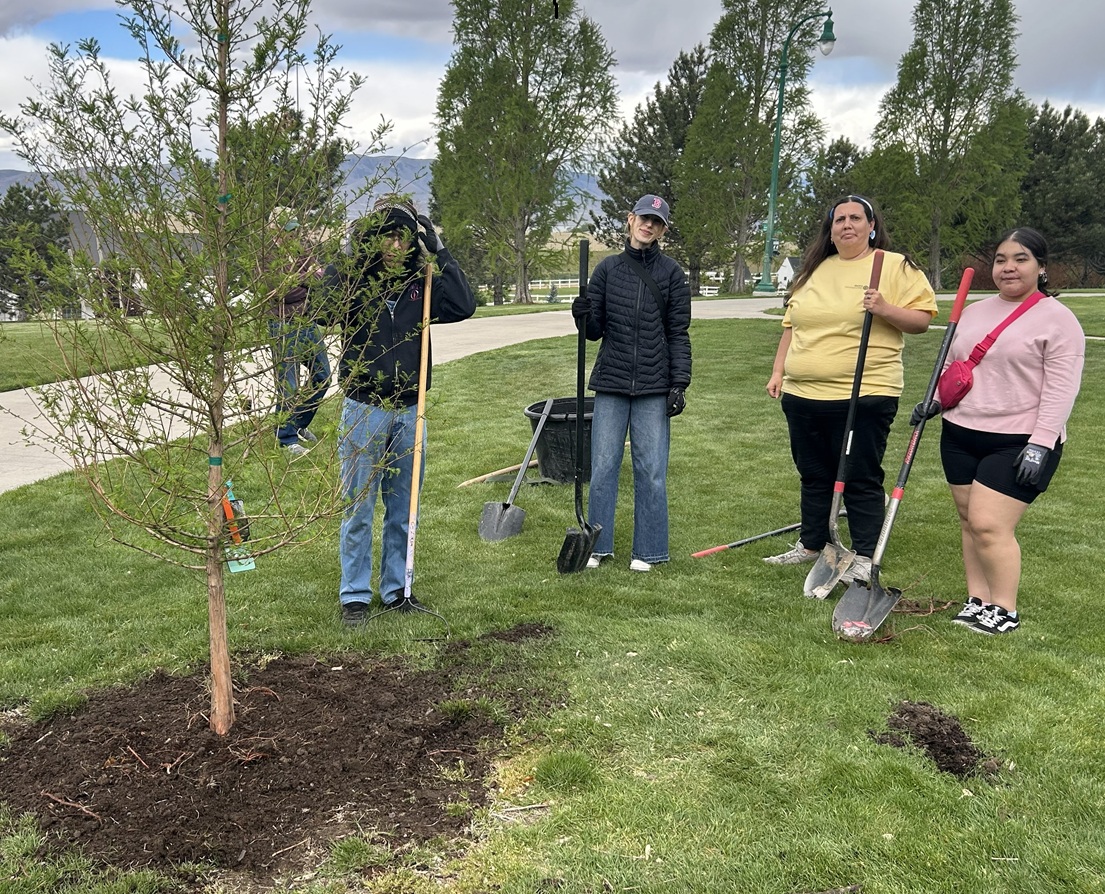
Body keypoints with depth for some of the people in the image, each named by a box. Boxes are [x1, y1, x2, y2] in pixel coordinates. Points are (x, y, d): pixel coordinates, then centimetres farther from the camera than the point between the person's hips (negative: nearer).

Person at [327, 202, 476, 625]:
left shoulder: (420, 285, 4)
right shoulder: (351, 280, -5)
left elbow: (463, 306, -7)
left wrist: (438, 252, -7)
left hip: (410, 413, 4)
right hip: (364, 411, -3)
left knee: (404, 511, 12)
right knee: (358, 511, 4)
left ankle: (397, 588, 26)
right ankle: (355, 595, 16)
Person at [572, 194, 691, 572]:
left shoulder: (672, 273, 4)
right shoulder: (608, 268, 8)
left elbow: (678, 334, 4)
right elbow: (594, 331, 8)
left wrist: (680, 383, -4)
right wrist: (584, 316, -14)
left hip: (654, 387, -1)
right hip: (611, 384, 1)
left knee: (651, 470, 2)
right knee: (602, 467, 4)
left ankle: (646, 551, 14)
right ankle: (597, 546, 16)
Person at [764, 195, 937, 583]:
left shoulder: (896, 266, -1)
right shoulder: (814, 270, 15)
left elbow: (922, 318, -6)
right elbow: (791, 325, 20)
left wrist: (886, 310, -22)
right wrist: (778, 371, 13)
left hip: (863, 395, -6)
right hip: (803, 395, 6)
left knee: (860, 480, -1)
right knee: (813, 476, 16)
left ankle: (864, 558, 9)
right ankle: (811, 543, 30)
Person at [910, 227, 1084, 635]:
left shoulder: (1057, 320, -6)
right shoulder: (973, 312, 13)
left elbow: (1061, 389, -12)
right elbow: (951, 365, 21)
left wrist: (1041, 443, -19)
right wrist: (934, 400, 3)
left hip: (1019, 443, -6)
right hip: (961, 435, 7)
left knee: (989, 525, -11)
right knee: (969, 522, 9)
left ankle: (1005, 610, 4)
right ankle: (977, 601, 20)